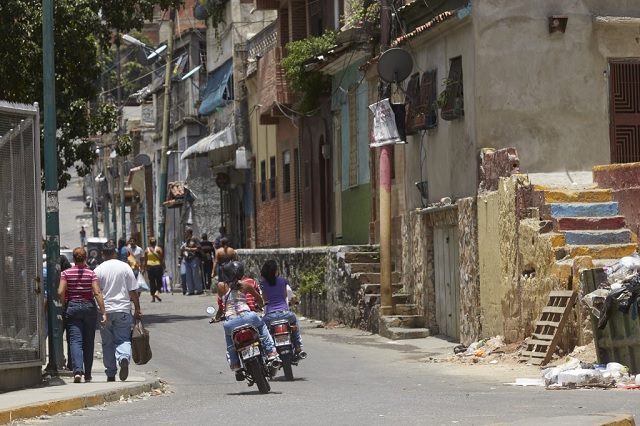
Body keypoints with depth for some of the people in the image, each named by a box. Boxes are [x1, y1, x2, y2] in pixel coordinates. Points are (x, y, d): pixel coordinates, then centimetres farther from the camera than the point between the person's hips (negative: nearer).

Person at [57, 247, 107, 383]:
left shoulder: (66, 273, -2)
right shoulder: (91, 273, -2)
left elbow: (60, 292, -10)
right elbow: (97, 293, -9)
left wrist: (63, 306, 6)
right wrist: (103, 312, -9)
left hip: (72, 307, -1)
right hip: (89, 307, 1)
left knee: (75, 340, -5)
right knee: (88, 342, 11)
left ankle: (77, 370, -25)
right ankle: (87, 374, 17)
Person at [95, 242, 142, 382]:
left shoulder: (98, 270, 0)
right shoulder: (125, 267, 0)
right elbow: (133, 291, 0)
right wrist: (137, 308, 9)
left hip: (104, 311, 1)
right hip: (123, 310, 0)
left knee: (107, 343, 9)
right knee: (123, 339, 2)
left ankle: (111, 374, 10)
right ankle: (124, 358, -28)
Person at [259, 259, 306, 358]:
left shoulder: (262, 283, 6)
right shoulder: (283, 280, 8)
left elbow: (264, 299, 13)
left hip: (269, 315, -1)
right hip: (284, 313, 1)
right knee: (294, 319, 34)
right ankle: (298, 348, 28)